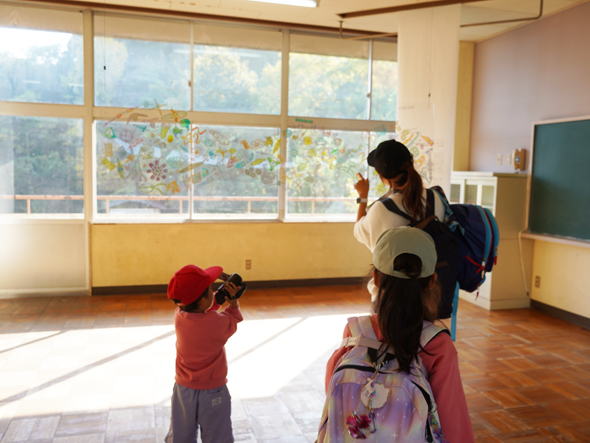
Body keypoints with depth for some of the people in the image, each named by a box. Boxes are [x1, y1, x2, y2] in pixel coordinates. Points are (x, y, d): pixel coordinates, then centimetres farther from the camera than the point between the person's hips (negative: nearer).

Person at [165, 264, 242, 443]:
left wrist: (219, 296, -5)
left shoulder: (179, 315, -14)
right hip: (213, 393, -4)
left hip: (183, 388, 4)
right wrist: (233, 302, -8)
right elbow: (233, 321, -3)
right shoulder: (218, 323, -26)